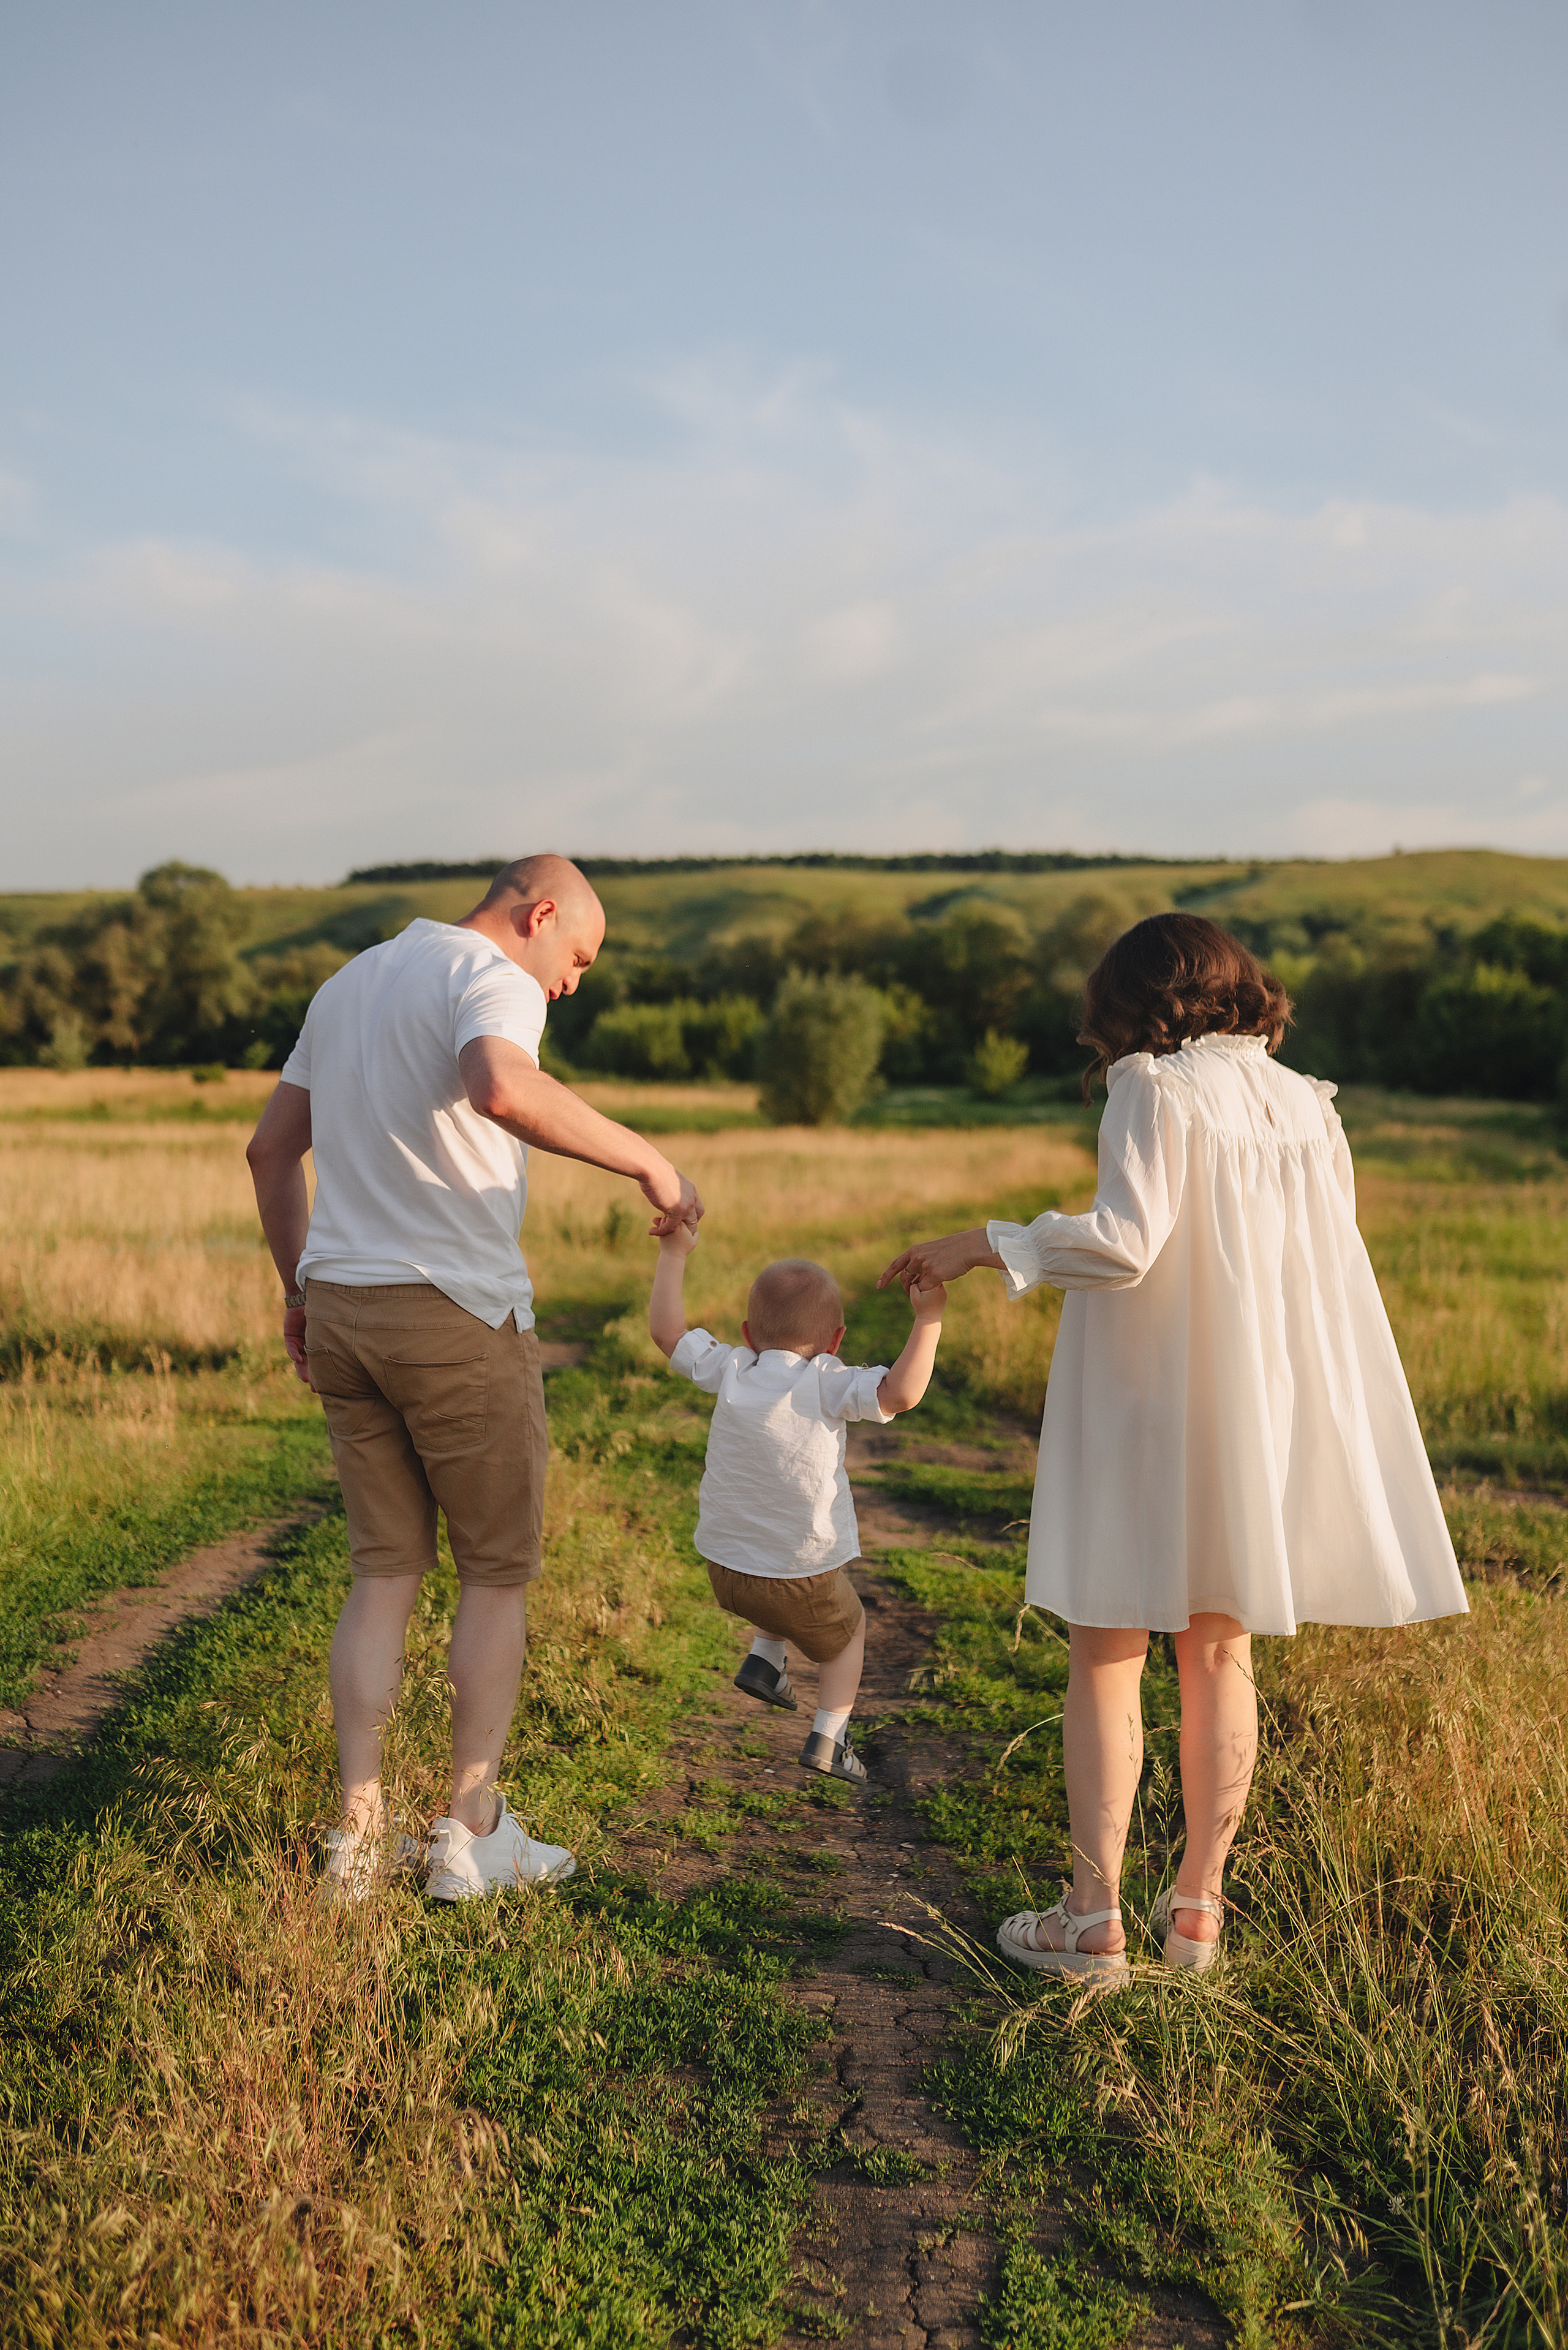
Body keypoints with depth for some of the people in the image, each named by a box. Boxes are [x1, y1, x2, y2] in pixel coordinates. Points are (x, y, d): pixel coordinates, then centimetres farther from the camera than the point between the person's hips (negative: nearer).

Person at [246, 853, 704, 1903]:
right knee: (499, 1572, 8)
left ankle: (360, 1833, 13)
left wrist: (299, 1288, 25)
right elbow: (502, 1089, -33)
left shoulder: (351, 982, 18)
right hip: (458, 1313, -7)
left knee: (386, 1570, 13)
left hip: (343, 1308, 7)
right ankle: (472, 1832, 12)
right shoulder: (493, 980, -9)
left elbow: (271, 1148, 20)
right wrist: (646, 1160, -24)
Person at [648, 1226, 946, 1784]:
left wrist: (674, 1251, 13)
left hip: (724, 1568, 5)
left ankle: (765, 1657, 26)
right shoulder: (827, 1385, -16)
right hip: (800, 1578, -5)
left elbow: (666, 1329, 6)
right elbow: (900, 1393, -29)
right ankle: (828, 1737, 19)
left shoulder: (730, 1372, -3)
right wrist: (928, 1317, -24)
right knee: (847, 1629, 25)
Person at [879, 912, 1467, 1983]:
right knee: (1220, 1654, 15)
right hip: (1268, 1409, 6)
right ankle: (1198, 1906, 23)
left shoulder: (1155, 1089, -11)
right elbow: (1332, 1261, 10)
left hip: (1149, 1411, -6)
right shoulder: (1309, 1102, 7)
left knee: (1107, 1656, 5)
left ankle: (1095, 1920, 10)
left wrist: (984, 1243, -15)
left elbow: (1123, 1241, -22)